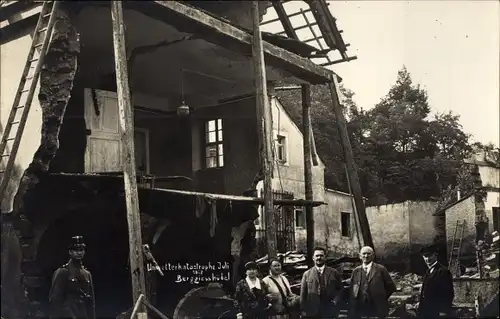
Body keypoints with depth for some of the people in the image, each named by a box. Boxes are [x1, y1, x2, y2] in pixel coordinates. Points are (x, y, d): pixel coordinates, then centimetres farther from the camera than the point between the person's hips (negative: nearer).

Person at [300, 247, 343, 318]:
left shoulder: (334, 273, 7)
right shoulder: (307, 274, 6)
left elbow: (339, 289, 11)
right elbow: (303, 295, 4)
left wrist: (336, 300, -8)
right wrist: (304, 312, -1)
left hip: (329, 313, 0)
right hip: (311, 313, 0)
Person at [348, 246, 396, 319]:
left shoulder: (380, 269, 1)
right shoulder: (355, 271, 10)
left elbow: (391, 287, 4)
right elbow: (351, 290, 11)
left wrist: (381, 298, 4)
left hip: (377, 310, -2)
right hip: (359, 309, 2)